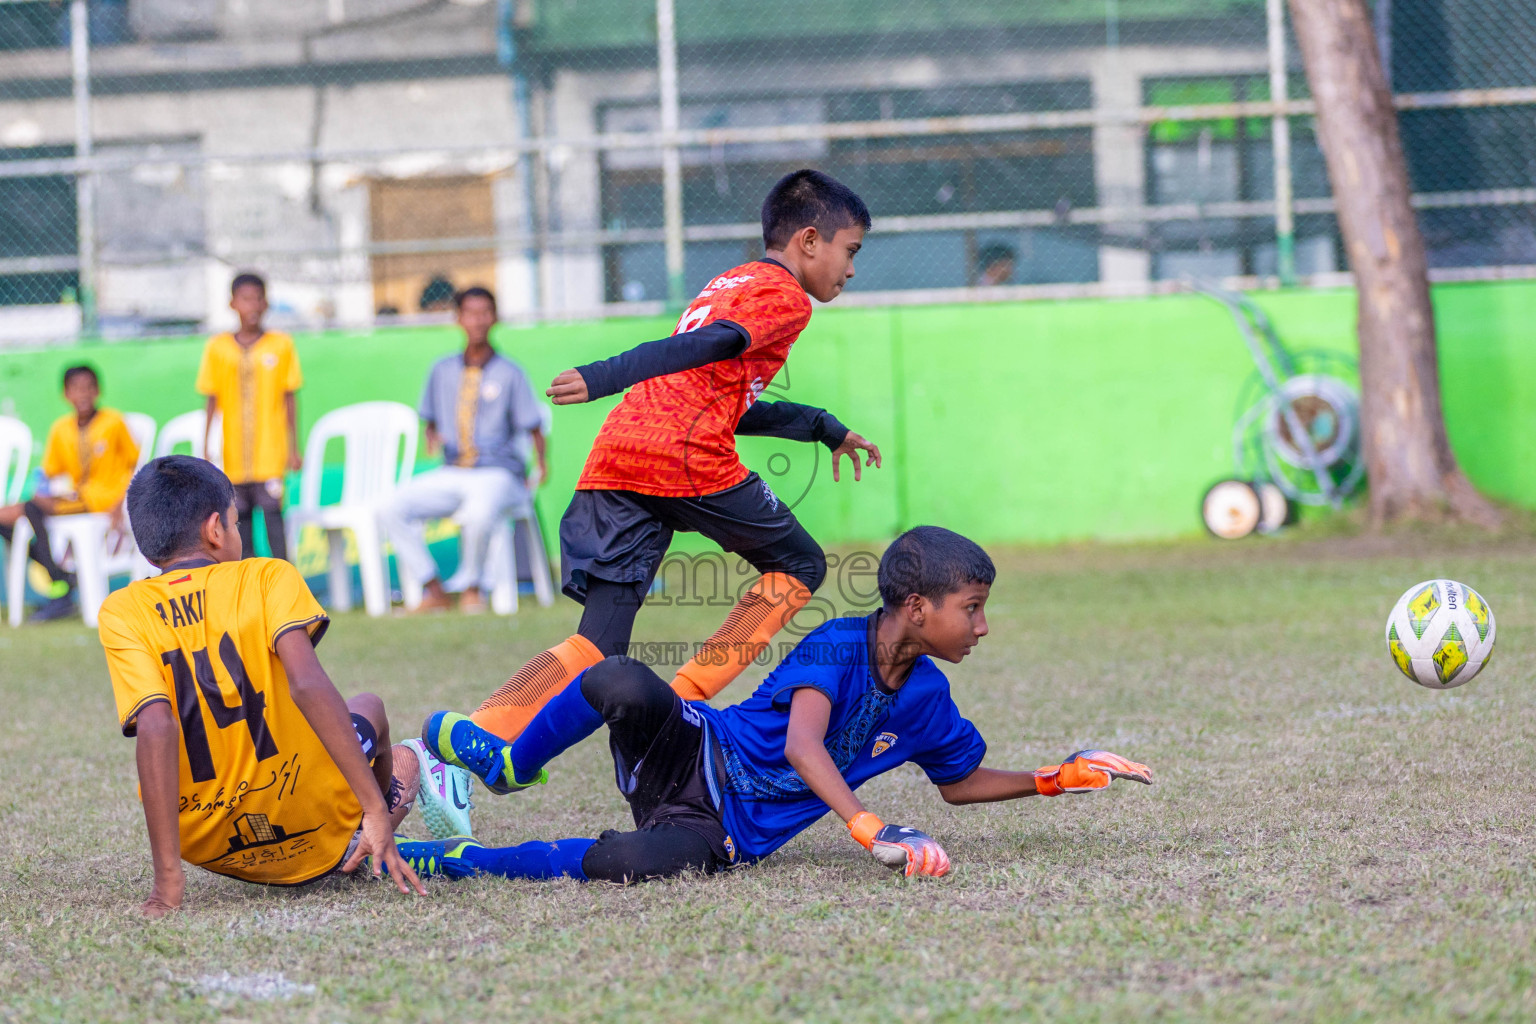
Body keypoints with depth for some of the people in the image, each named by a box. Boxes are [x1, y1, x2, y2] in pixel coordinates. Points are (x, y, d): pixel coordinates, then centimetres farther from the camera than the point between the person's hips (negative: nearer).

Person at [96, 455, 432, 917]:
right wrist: (379, 811, -24)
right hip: (320, 838, -2)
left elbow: (155, 727, -19)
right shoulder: (267, 577, -8)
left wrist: (167, 878, -22)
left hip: (211, 850, 2)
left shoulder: (122, 613, -5)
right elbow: (308, 685, -23)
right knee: (367, 706, 31)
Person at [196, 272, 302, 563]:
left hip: (270, 450, -2)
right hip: (234, 451, 2)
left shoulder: (281, 345, 2)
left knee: (272, 512, -9)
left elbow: (289, 399, 4)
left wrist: (293, 448, 2)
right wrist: (205, 447, 2)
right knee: (240, 517, 5)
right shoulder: (218, 347, 5)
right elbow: (212, 400, 8)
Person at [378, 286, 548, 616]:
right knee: (392, 510, -18)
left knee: (478, 514, -39)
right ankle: (434, 591, -9)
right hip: (451, 474, 5)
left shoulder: (509, 373, 0)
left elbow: (533, 428, -1)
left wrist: (542, 465, -16)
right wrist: (432, 438, -3)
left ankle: (472, 588, -11)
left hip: (497, 474, -5)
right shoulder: (443, 371, 12)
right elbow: (431, 421, 20)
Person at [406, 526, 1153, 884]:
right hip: (696, 757, -4)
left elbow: (961, 782, 23)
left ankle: (458, 862, -15)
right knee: (621, 685, -39)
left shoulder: (925, 699, 4)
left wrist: (1054, 781, 11)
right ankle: (511, 766, -6)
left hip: (733, 831, 4)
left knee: (640, 863, -34)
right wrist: (871, 831, -45)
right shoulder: (836, 647, -16)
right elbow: (802, 748, -32)